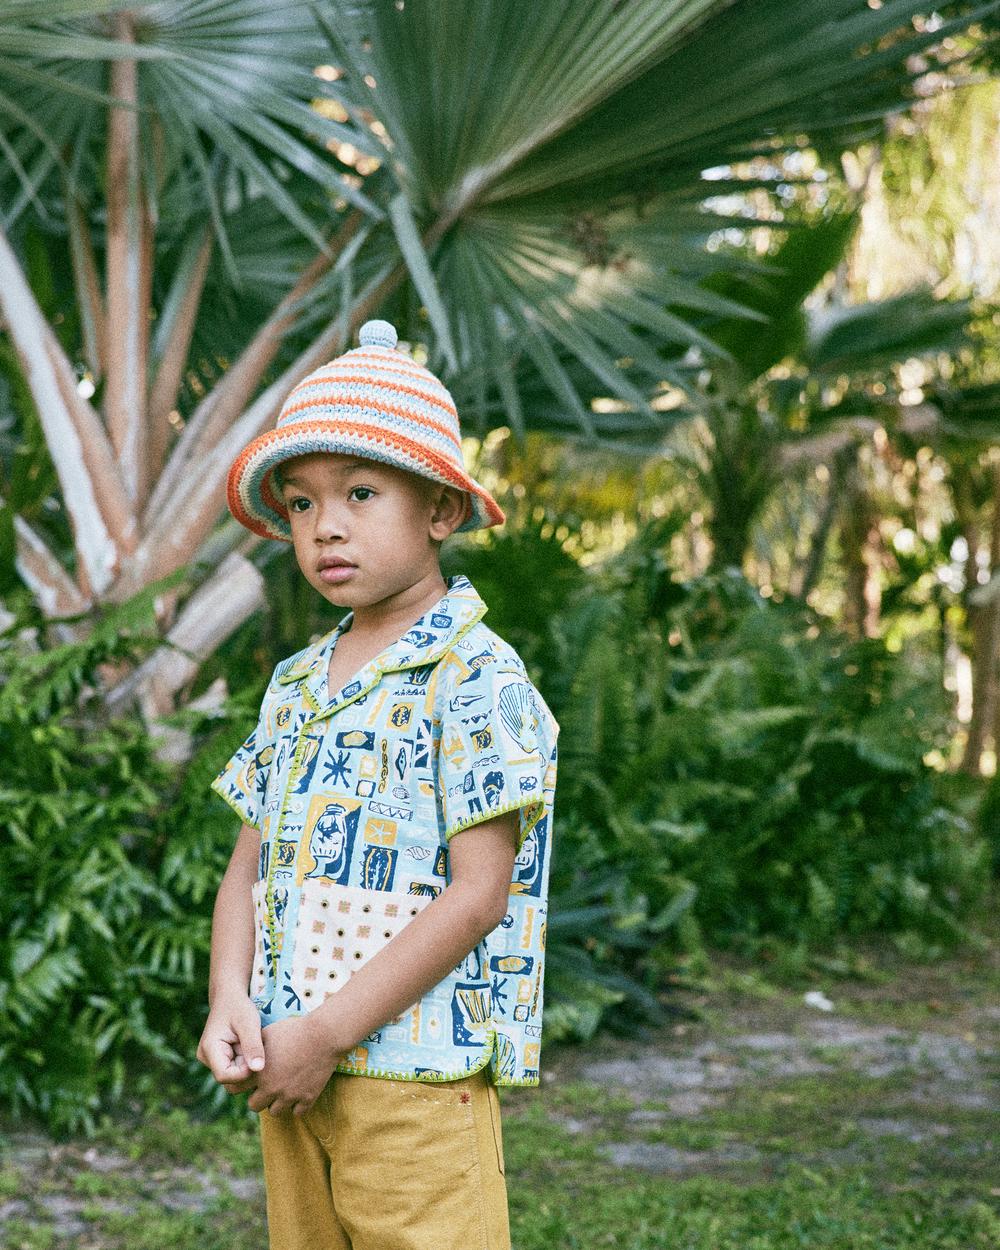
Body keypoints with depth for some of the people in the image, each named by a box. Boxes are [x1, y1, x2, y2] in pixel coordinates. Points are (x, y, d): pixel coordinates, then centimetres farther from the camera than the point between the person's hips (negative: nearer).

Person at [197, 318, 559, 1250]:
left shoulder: (477, 682, -10)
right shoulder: (294, 687, 13)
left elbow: (477, 894, -15)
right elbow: (249, 866, 15)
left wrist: (327, 1034, -16)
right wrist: (230, 1001, -4)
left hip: (416, 1077, -7)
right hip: (287, 1074, 7)